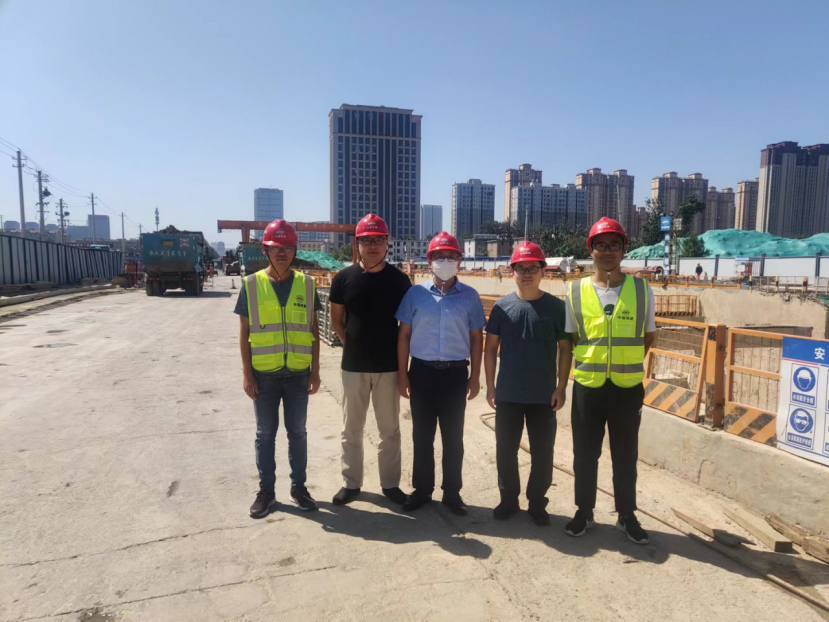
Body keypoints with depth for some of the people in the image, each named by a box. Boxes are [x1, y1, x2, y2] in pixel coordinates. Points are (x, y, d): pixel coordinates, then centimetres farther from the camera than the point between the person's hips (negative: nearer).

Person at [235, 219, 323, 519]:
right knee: (265, 433, 11)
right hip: (264, 374, -1)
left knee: (297, 431, 12)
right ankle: (266, 490, 25)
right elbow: (244, 332, 0)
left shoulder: (306, 284, 1)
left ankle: (298, 486, 27)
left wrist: (315, 370, 2)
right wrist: (247, 373, -5)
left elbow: (313, 329, 5)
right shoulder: (251, 284, -3)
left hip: (297, 373, 1)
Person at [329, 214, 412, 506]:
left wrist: (400, 353, 0)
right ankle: (351, 483, 28)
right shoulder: (344, 278, -3)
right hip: (353, 366, 1)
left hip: (389, 366, 0)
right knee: (351, 429, 12)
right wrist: (352, 345, 1)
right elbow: (336, 318, 7)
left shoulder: (399, 279, -3)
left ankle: (390, 483, 26)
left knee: (390, 429, 11)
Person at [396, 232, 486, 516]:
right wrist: (402, 374, -1)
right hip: (422, 371, 0)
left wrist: (475, 376, 1)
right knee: (422, 435, 11)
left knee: (453, 437, 10)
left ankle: (452, 492, 24)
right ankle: (422, 489, 26)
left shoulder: (470, 296, 0)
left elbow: (476, 338, 4)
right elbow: (404, 335, 2)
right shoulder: (415, 293, -1)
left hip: (455, 373, 0)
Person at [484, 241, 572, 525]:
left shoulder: (556, 307, -4)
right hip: (508, 394, 1)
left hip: (543, 395, -1)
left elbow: (565, 348, 0)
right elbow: (490, 347, 3)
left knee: (542, 452, 10)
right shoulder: (502, 306, -1)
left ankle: (537, 502, 29)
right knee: (506, 450, 11)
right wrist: (490, 385, 0)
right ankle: (508, 499, 30)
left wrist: (561, 387, -4)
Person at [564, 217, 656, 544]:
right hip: (587, 386, 0)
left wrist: (626, 362, 5)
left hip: (628, 387, 0)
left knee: (625, 455, 13)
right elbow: (570, 339, 6)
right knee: (585, 454, 11)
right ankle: (584, 512, 29)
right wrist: (592, 361, 1)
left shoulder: (641, 289, -2)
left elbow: (648, 336, 8)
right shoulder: (575, 291, -2)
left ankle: (626, 515, 31)